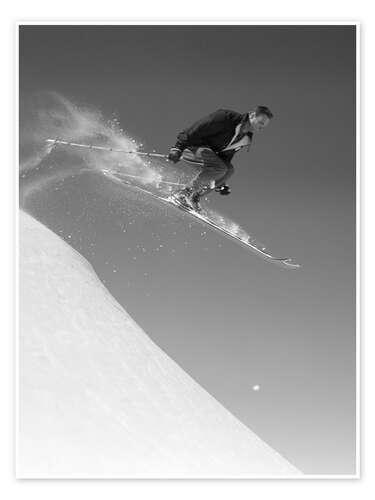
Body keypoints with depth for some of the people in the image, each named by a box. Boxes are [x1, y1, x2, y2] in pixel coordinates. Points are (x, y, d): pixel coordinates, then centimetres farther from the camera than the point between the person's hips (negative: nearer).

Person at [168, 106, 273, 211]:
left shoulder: (246, 139, 7)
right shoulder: (226, 117, -19)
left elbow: (226, 155, 16)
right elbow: (195, 130, -20)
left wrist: (221, 182, 13)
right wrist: (178, 148, -25)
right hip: (190, 146, -9)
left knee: (229, 169, -6)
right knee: (219, 168, -26)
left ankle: (195, 196, -7)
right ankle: (185, 193, -18)